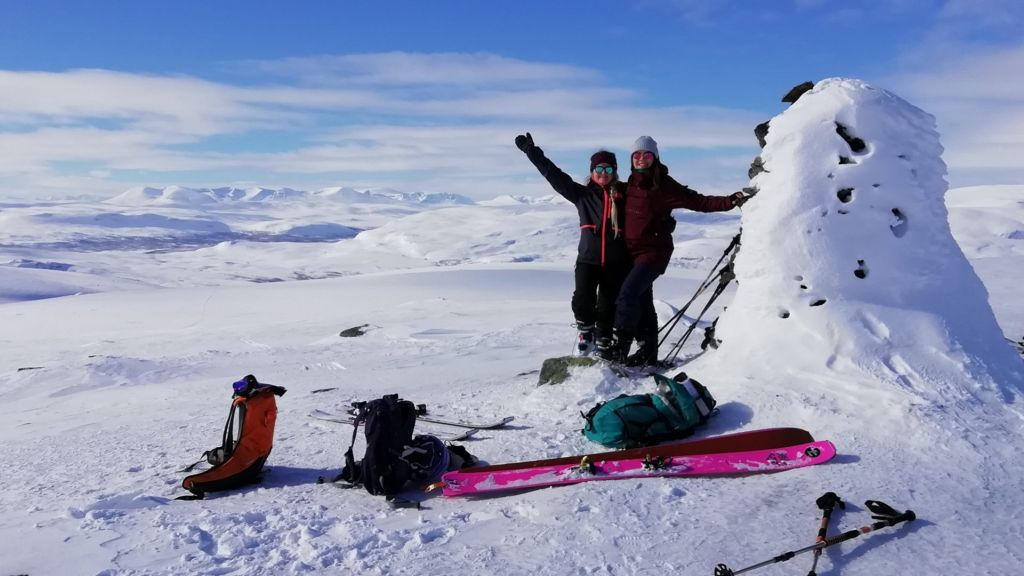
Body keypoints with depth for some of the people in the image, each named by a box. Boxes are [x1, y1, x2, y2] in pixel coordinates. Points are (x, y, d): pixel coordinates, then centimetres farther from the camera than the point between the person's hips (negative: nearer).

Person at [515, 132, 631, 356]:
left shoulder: (624, 194, 4)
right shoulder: (582, 194, 7)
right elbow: (555, 175, 5)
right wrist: (532, 152, 3)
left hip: (615, 262, 0)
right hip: (588, 259, 0)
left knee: (608, 305, 4)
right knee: (582, 300, -15)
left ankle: (603, 344, 18)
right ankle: (585, 330, 11)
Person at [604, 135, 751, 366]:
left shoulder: (664, 186, -10)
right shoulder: (630, 185, 7)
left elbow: (699, 202, -13)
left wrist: (731, 201, -22)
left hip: (654, 250, -7)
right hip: (632, 251, 7)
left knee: (628, 293, -22)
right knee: (642, 302, 13)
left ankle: (620, 345, -13)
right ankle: (648, 351, 23)